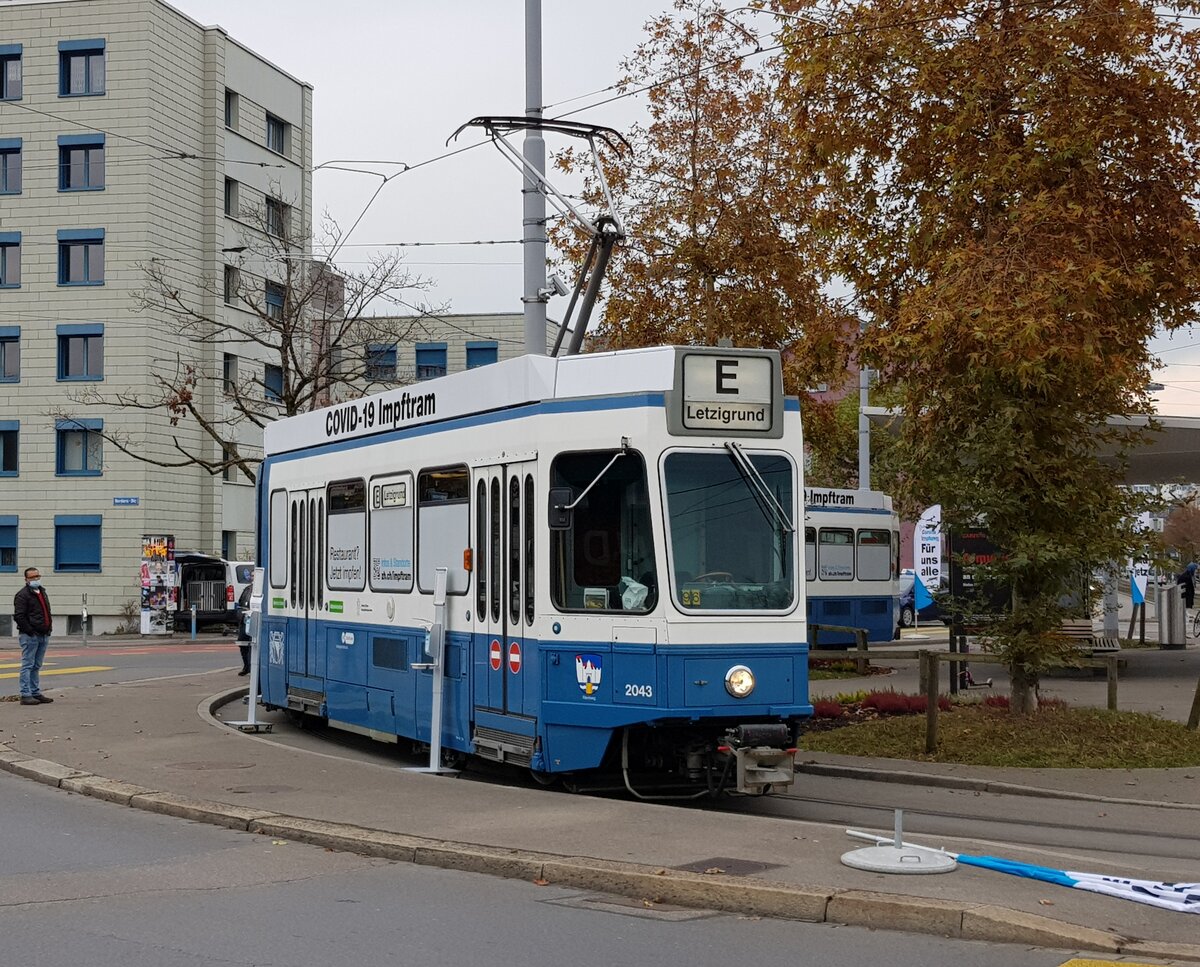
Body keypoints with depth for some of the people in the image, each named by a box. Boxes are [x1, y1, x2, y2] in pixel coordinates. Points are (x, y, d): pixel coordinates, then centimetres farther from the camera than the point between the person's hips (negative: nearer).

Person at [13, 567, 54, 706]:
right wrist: (30, 631, -17)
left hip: (43, 636, 8)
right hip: (30, 636, -8)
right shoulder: (22, 595, -8)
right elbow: (19, 616, -15)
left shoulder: (43, 593, 18)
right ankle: (26, 695, -7)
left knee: (37, 666, 13)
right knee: (27, 665, -7)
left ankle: (36, 693, 18)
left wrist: (49, 628, 14)